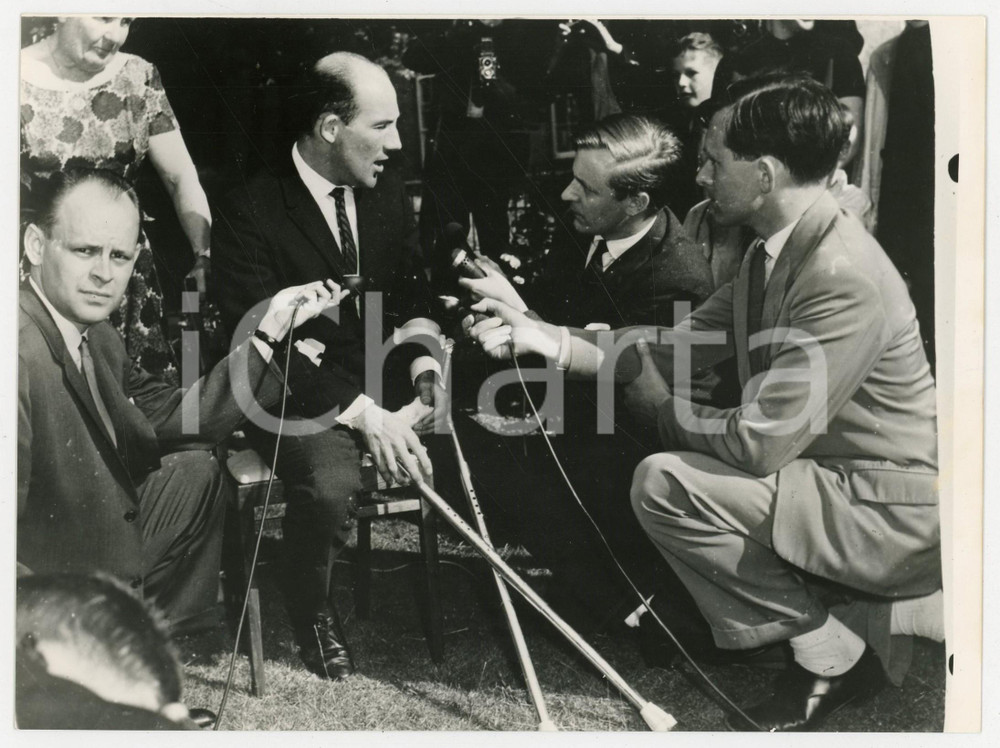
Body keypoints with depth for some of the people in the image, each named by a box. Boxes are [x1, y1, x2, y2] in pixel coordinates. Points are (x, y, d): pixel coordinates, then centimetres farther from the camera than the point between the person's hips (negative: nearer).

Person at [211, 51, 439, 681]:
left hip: (386, 381, 6)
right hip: (298, 395, -6)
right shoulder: (250, 210, -14)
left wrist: (424, 368, -7)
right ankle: (311, 612, -1)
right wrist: (361, 412, -28)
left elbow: (415, 292, 15)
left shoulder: (389, 193, 6)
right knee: (331, 483, -33)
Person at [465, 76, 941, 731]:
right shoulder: (776, 251, 5)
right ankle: (860, 616, 15)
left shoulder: (844, 277, -26)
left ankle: (831, 651, -2)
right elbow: (672, 349, 7)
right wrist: (540, 336, 2)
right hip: (836, 474, 10)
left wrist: (663, 408, -7)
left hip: (896, 506, -10)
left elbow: (759, 443, -26)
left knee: (665, 484, -20)